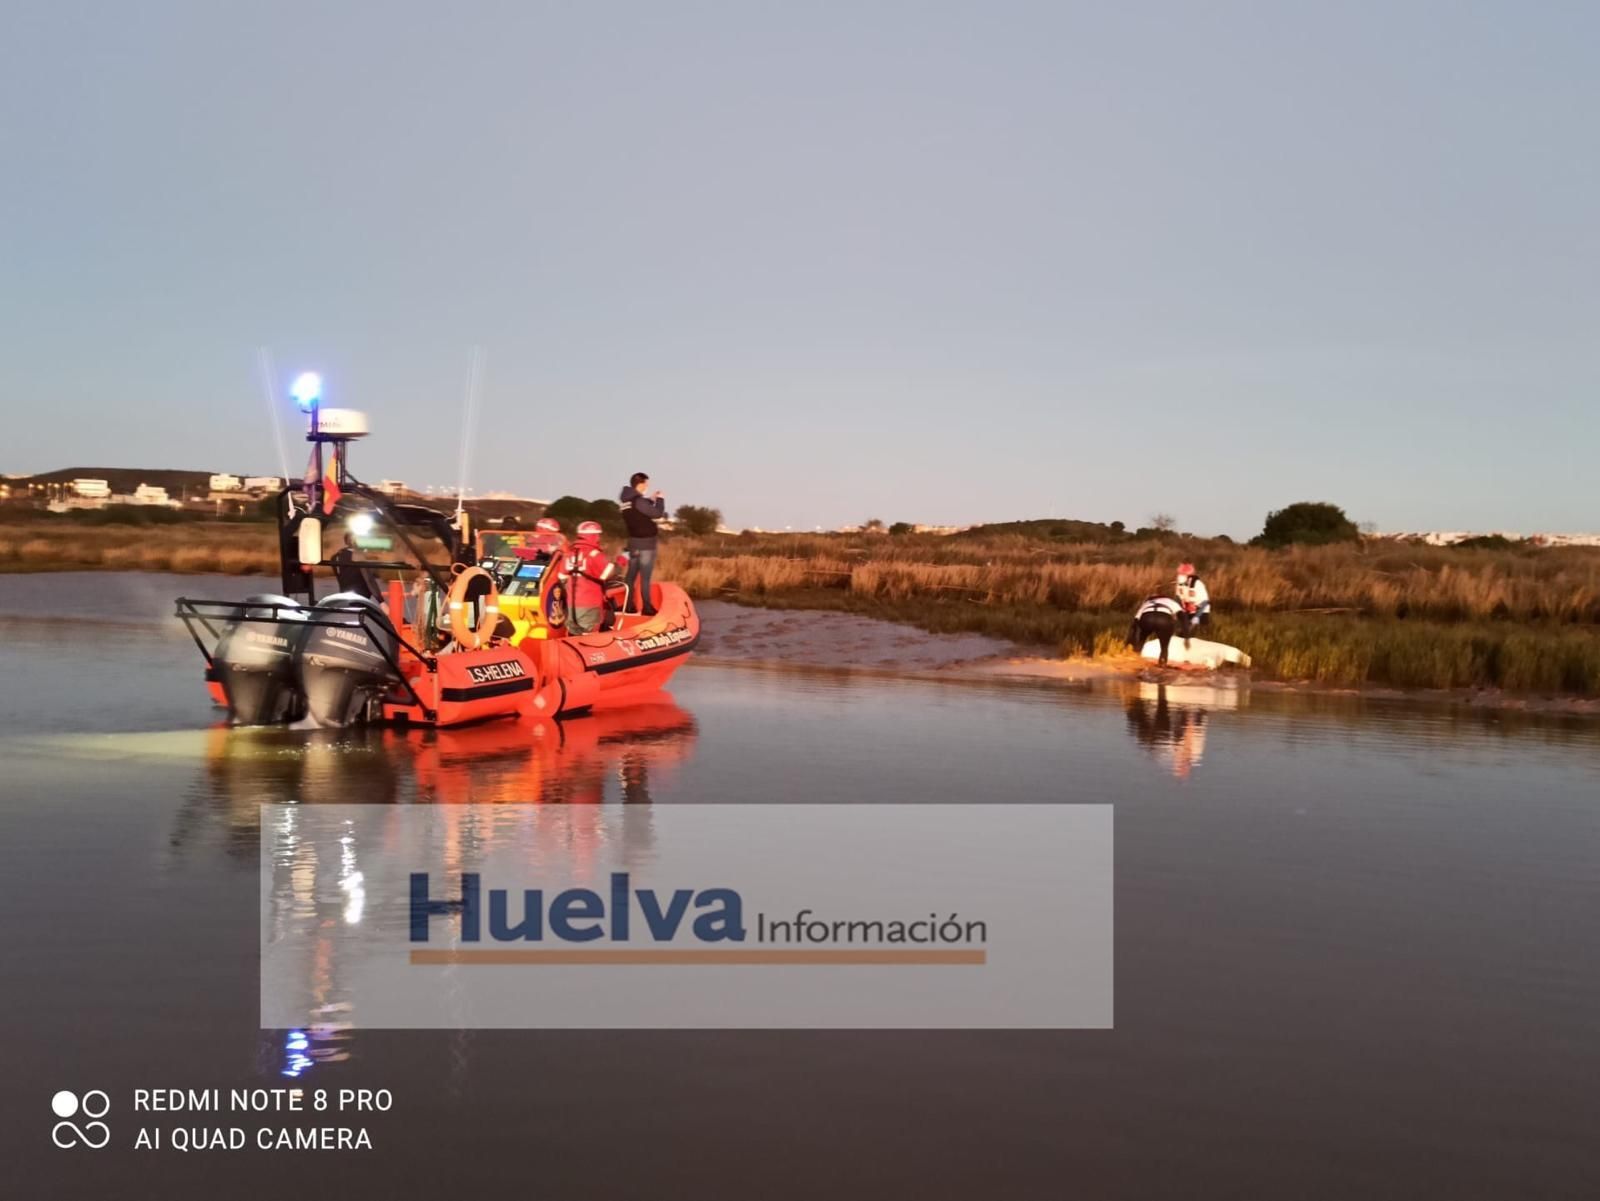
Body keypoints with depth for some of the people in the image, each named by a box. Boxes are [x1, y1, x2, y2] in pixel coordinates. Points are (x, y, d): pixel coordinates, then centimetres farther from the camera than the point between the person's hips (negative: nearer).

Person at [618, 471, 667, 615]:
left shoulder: (626, 500, 6)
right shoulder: (638, 501, -21)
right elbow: (658, 514, -20)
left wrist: (651, 500, 15)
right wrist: (660, 499, -5)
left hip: (633, 541, 9)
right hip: (646, 542, -9)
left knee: (632, 574, 11)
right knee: (645, 576, -4)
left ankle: (629, 605, 15)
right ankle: (646, 607, -1)